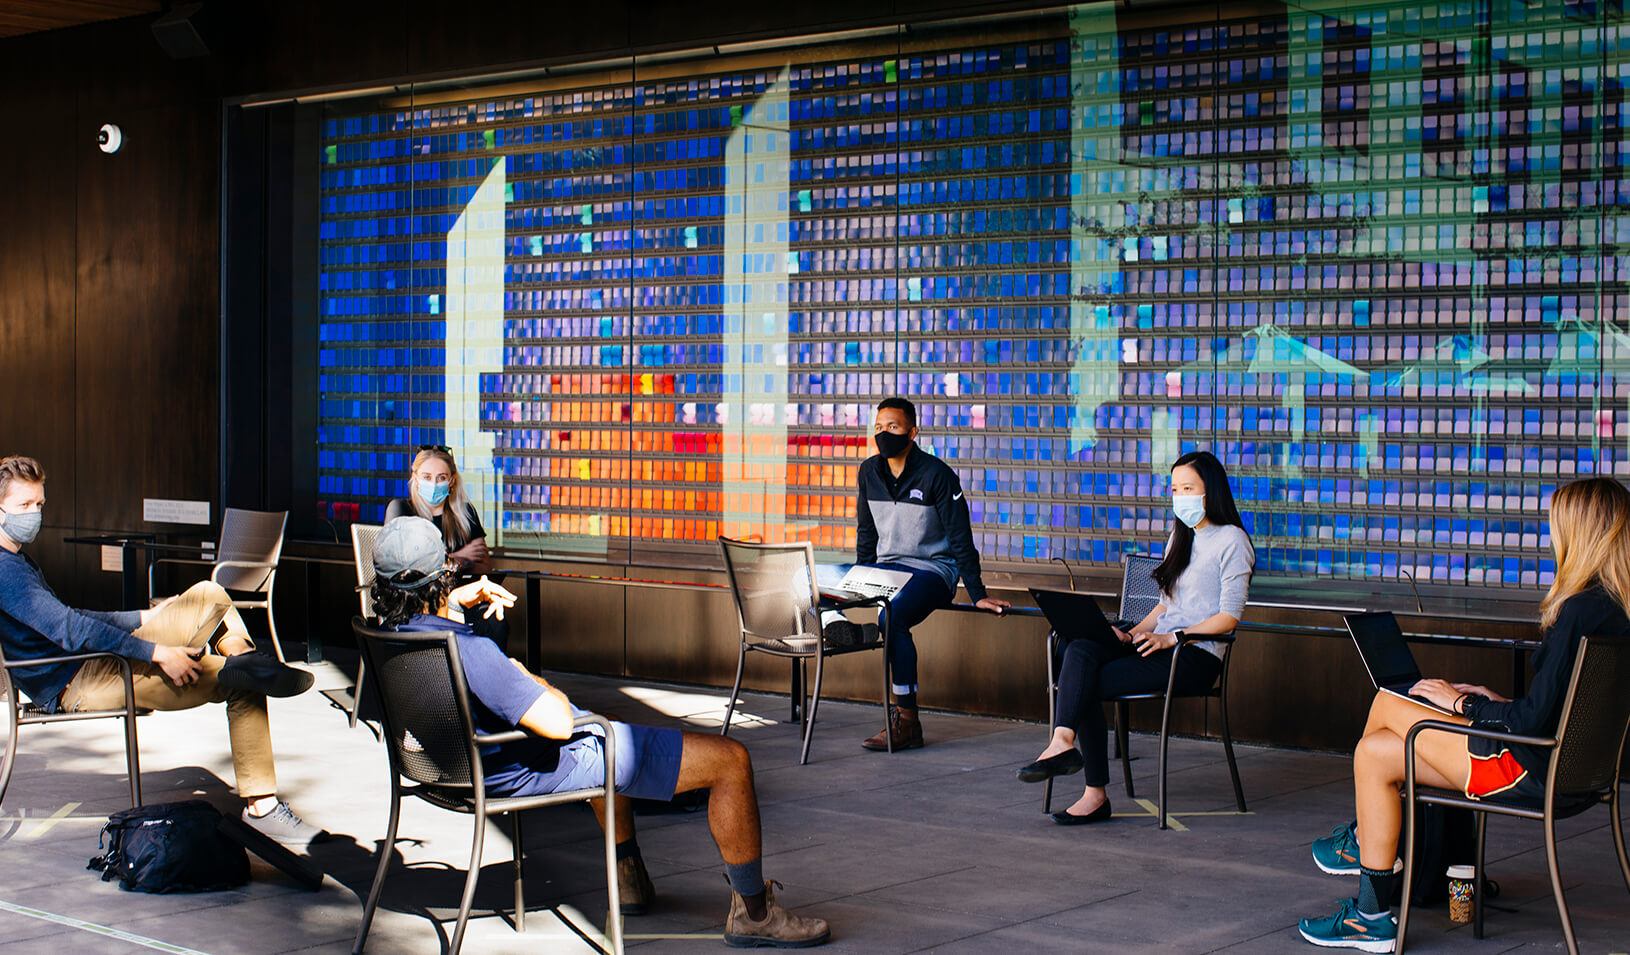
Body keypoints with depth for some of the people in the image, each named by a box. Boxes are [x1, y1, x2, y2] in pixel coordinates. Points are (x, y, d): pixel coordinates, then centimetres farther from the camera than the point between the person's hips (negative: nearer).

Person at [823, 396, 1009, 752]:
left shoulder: (937, 474, -10)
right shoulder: (869, 472, 8)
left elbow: (960, 539, -10)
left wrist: (978, 595, -13)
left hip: (933, 570, -7)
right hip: (886, 568, 7)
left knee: (892, 615, -37)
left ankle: (907, 722, -30)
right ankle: (835, 622, -46)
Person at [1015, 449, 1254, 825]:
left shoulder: (1231, 540, -1)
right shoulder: (1179, 538, 24)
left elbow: (1229, 616, -9)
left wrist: (1172, 637, -18)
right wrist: (1135, 634, 4)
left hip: (1197, 657, -7)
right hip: (1163, 646, 7)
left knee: (1087, 684, -24)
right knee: (1080, 649, -24)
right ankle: (1063, 743, -34)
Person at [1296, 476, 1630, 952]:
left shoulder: (1582, 610, -24)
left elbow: (1534, 720, -22)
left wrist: (1461, 703, -8)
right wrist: (1499, 702, 10)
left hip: (1535, 770, -9)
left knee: (1388, 705, -1)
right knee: (1376, 751, 11)